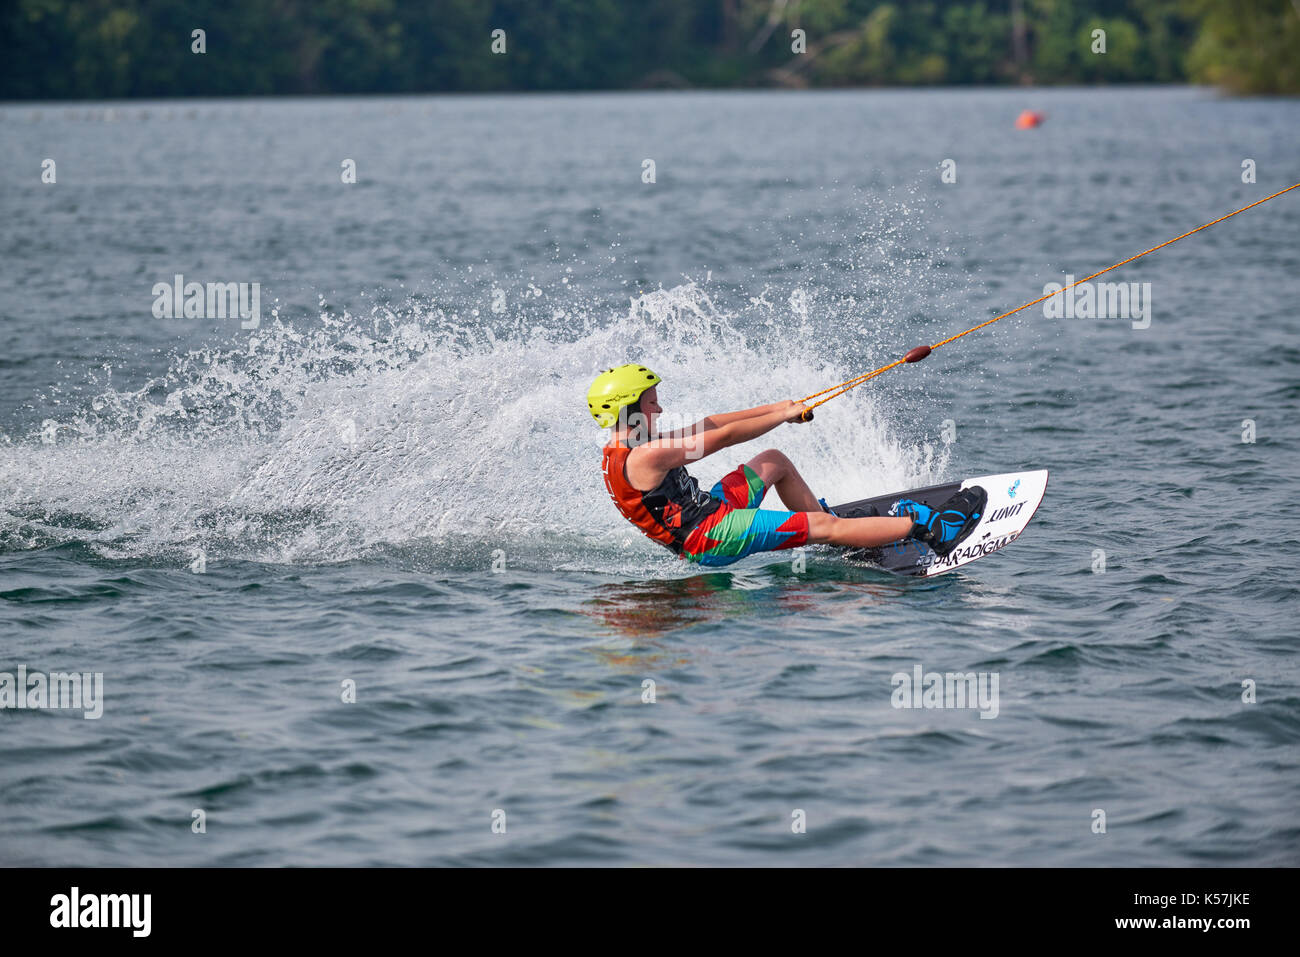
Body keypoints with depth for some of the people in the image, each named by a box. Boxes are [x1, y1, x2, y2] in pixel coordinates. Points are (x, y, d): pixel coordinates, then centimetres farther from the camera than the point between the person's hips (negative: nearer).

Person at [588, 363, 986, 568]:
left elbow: (706, 426, 11)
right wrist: (785, 415, -9)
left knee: (774, 461, 25)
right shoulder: (644, 457, -24)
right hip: (711, 536, -11)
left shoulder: (626, 446, 8)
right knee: (822, 525, -14)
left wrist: (774, 409, 10)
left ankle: (838, 535, 31)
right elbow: (720, 437, -19)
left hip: (706, 510, 11)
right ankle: (927, 528, -13)